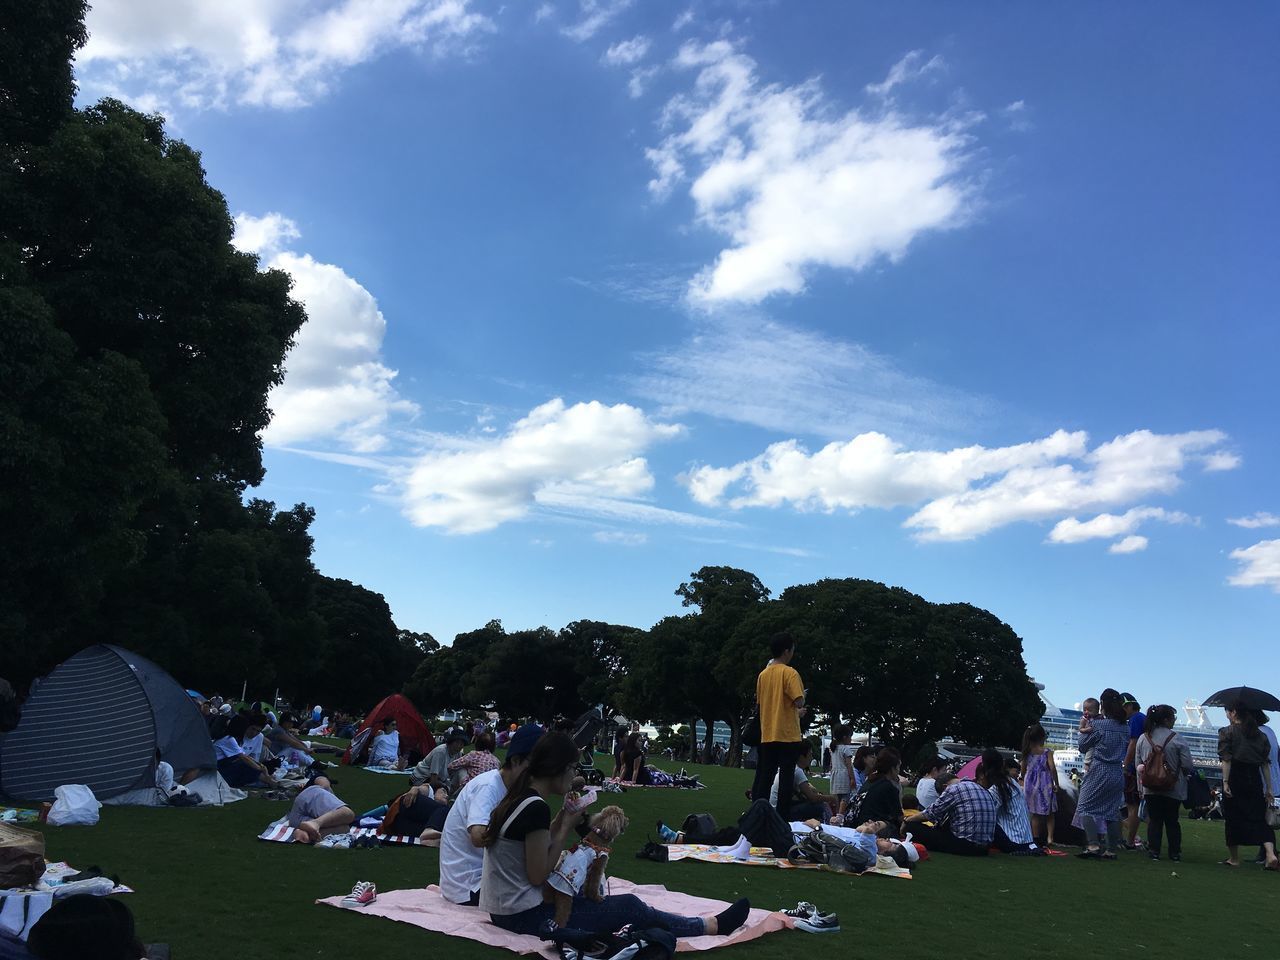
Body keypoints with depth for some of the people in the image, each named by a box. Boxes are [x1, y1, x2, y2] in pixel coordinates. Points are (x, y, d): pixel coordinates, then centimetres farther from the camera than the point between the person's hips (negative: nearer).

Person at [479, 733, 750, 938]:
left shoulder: (520, 797, 5)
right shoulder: (536, 808, -23)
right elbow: (538, 875, -18)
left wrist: (561, 818, 2)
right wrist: (566, 827, -11)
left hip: (504, 909, 10)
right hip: (523, 917, -9)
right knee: (629, 907, -1)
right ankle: (712, 925, 15)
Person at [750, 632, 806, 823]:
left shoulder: (763, 674, 10)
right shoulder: (789, 673, -10)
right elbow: (799, 702, -20)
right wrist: (799, 707, 6)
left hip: (767, 736, 6)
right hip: (787, 735, -6)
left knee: (764, 779, 9)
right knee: (786, 779, 0)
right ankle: (783, 819, 0)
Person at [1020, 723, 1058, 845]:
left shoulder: (1027, 752, 2)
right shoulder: (1047, 751, -8)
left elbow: (1023, 770, 7)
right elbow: (1052, 768, -16)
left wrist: (1024, 781, 21)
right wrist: (1056, 784, -8)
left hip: (1030, 784, 3)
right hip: (1045, 785, -3)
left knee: (1035, 814, 10)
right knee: (1050, 814, 11)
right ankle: (1049, 837, 0)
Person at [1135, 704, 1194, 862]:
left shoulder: (1143, 738, -1)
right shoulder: (1176, 739, -13)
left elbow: (1138, 764, 3)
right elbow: (1188, 765, -13)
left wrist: (1140, 787, 11)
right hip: (1173, 788, -2)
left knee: (1154, 819, 9)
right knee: (1172, 820, 11)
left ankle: (1154, 850, 6)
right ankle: (1175, 853, 15)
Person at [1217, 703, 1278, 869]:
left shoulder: (1227, 732, -2)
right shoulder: (1260, 735, 11)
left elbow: (1226, 760, -10)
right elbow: (1266, 763, 8)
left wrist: (1225, 782, -12)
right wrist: (1269, 788, 9)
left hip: (1235, 776, -4)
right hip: (1255, 779, 4)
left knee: (1233, 818, 6)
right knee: (1258, 817, 4)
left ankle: (1233, 858, 13)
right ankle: (1270, 853, -16)